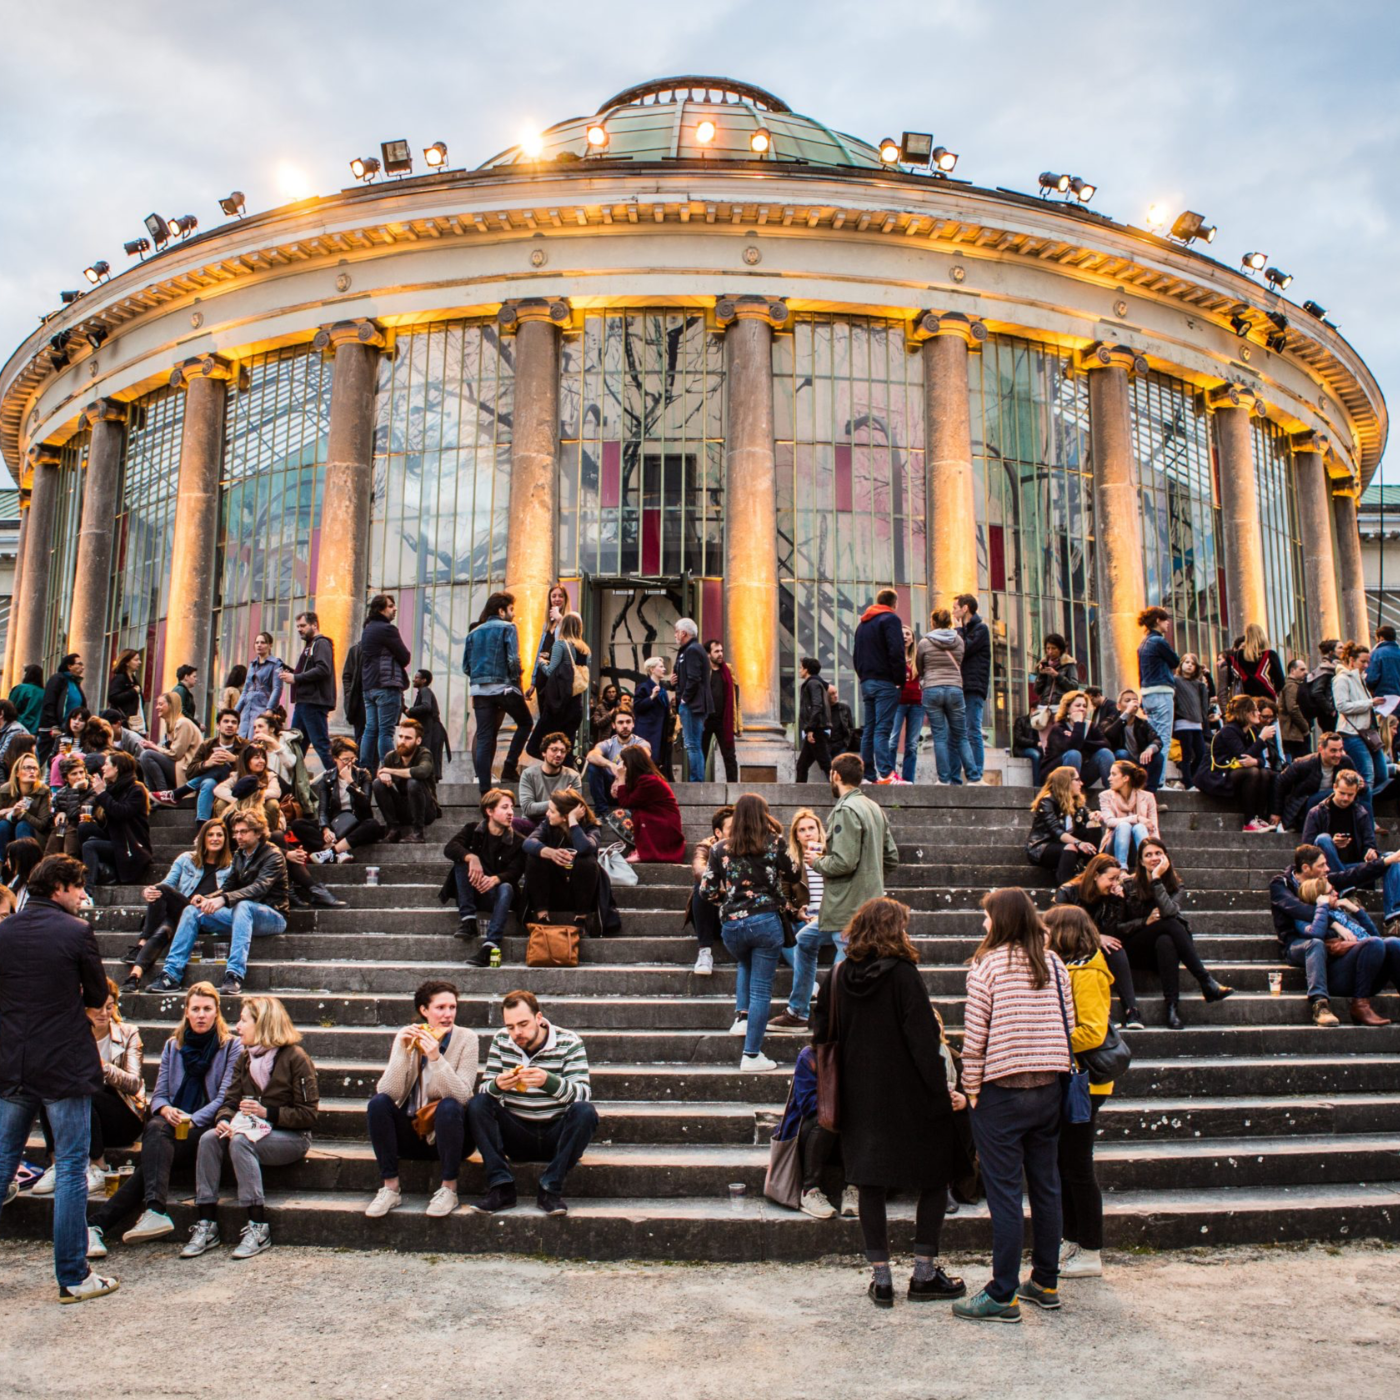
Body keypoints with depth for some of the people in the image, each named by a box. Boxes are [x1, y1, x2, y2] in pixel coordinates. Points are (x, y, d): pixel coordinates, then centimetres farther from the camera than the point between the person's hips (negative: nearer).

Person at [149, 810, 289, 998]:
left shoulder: (273, 855, -11)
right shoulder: (239, 855, 14)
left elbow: (259, 887, -27)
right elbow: (228, 886, 11)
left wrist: (224, 899, -40)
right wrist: (207, 898, -11)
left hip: (272, 916, -7)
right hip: (241, 913, 7)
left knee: (243, 905, -39)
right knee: (192, 910, -7)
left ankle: (235, 975, -48)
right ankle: (171, 975, -15)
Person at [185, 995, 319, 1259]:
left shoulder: (295, 1058, -11)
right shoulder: (245, 1059, 11)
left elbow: (308, 1114, -13)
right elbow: (230, 1100, 7)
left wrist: (267, 1113, -21)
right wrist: (224, 1120, -16)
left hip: (291, 1136, -6)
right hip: (252, 1129, 6)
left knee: (240, 1141, -33)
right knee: (209, 1139, -21)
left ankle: (258, 1228, -29)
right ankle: (206, 1225, -21)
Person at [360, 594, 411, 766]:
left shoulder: (367, 629, 19)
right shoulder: (387, 629, -10)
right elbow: (405, 657, -9)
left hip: (368, 686, 9)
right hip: (387, 684, -9)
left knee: (370, 730, 9)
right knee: (386, 731, -10)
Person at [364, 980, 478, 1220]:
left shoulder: (465, 1038, -9)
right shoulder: (407, 1037, -4)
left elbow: (462, 1096, -21)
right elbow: (388, 1092, -15)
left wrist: (436, 1058, -32)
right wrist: (403, 1052, -26)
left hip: (447, 1132, -2)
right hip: (411, 1132, 2)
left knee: (449, 1106, -32)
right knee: (378, 1102, -22)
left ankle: (448, 1189, -16)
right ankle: (390, 1188, -13)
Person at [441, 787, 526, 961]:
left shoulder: (517, 841, -1)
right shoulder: (473, 830, 2)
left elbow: (514, 873, -15)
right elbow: (449, 848, -17)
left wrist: (495, 879, -38)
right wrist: (471, 857, -38)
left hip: (493, 895, -1)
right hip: (470, 893, 1)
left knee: (506, 888, -34)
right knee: (462, 858, -23)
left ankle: (490, 946, -46)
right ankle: (468, 919, -24)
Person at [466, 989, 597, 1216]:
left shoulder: (568, 1042, -8)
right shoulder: (501, 1041, 1)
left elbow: (583, 1093, -19)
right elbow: (484, 1089, -2)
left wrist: (548, 1081, -38)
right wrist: (497, 1085, -27)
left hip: (557, 1135, -2)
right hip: (515, 1135, 2)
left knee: (585, 1112, -30)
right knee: (476, 1104, -20)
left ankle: (550, 1189, -23)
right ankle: (501, 1187, -22)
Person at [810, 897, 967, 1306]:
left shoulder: (837, 977, 1)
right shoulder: (903, 975, -13)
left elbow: (822, 1037, 7)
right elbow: (924, 1040, -15)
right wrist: (942, 1090, -9)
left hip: (859, 1099, 4)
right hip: (907, 1097, -4)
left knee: (870, 1185, 10)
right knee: (934, 1179, 11)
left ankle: (881, 1279, 12)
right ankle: (924, 1274, 13)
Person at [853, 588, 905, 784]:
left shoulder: (863, 623, 21)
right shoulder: (890, 619, -4)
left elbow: (855, 655, 21)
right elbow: (896, 652, -15)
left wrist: (863, 677, 17)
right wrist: (900, 680, -10)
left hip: (866, 682, 7)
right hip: (885, 682, -7)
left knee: (868, 730, 7)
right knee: (882, 729, -14)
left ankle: (868, 775, 6)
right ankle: (886, 773, -20)